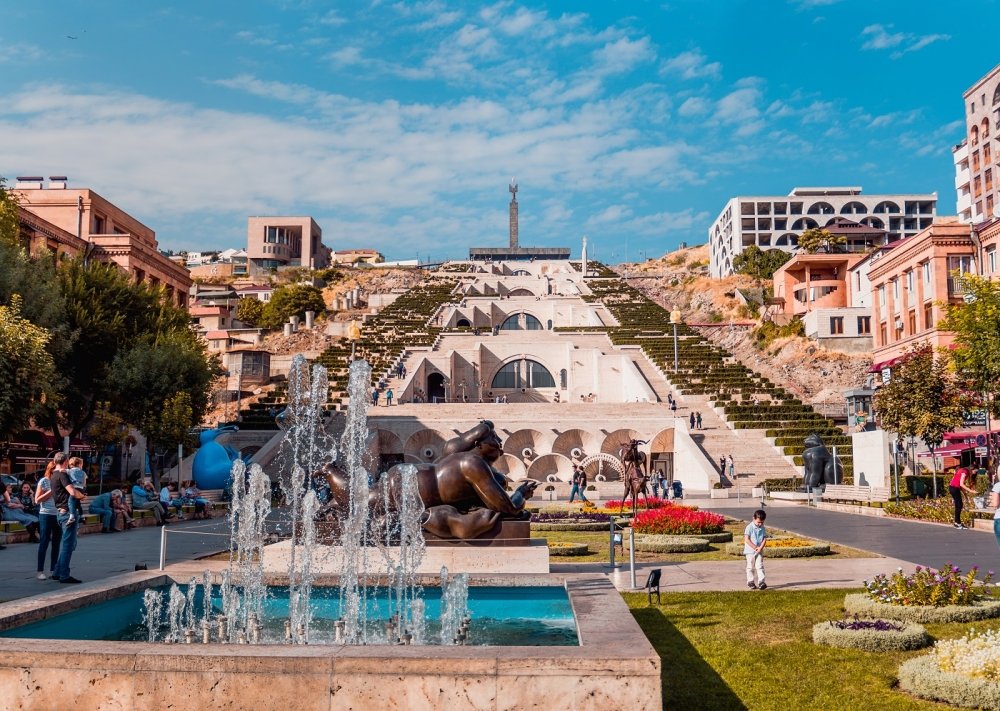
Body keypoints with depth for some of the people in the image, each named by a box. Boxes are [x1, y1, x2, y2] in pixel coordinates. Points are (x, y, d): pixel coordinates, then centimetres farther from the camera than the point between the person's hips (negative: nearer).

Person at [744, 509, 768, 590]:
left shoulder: (763, 528, 4)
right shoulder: (749, 527, -11)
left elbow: (764, 539, 2)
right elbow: (746, 539, -15)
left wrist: (760, 548, -15)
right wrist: (755, 547, -17)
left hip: (759, 551, 3)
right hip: (750, 551, -3)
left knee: (760, 566, -2)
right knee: (750, 567, 5)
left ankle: (761, 582, -2)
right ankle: (750, 582, 15)